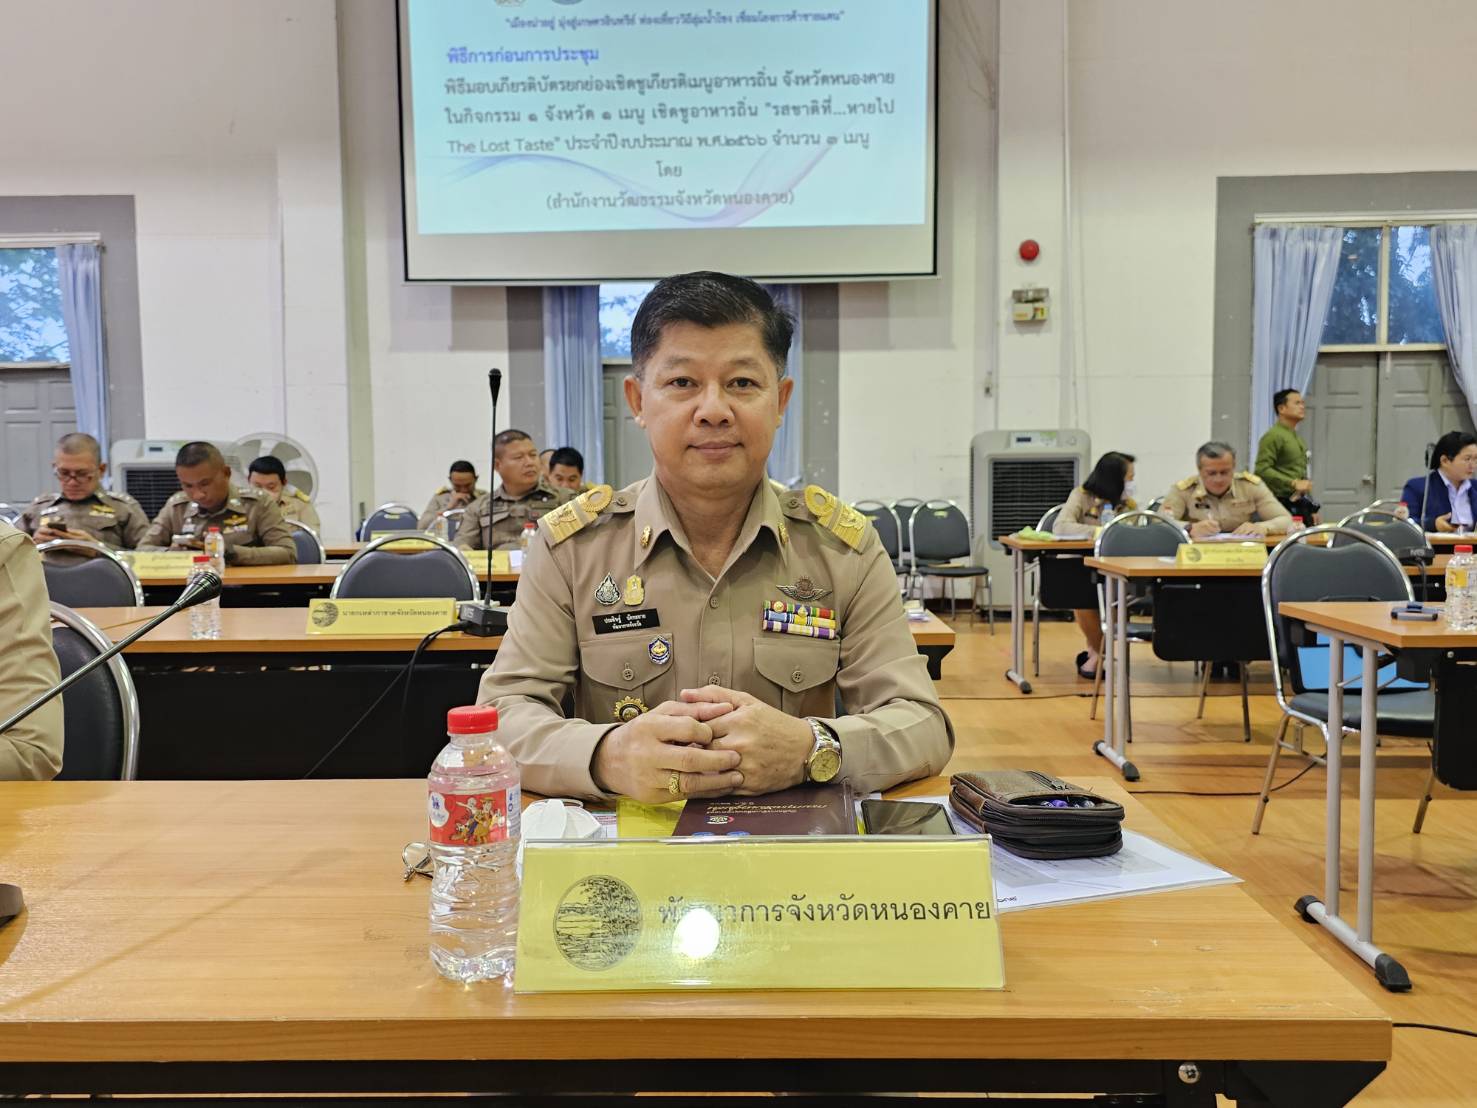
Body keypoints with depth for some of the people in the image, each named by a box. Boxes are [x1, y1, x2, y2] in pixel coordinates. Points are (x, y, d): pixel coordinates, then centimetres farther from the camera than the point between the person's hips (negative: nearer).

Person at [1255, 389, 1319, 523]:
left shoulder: (1298, 438, 21)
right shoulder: (1273, 436, -7)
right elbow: (1262, 470, -18)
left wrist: (1312, 508, 24)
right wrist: (1293, 483, -21)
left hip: (1301, 505, 8)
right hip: (1283, 505, -8)